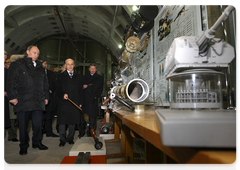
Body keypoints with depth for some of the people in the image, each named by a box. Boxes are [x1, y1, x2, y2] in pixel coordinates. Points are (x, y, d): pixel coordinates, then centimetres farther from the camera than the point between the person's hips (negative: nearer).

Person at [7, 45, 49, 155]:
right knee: (23, 125, 6)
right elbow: (11, 82, -2)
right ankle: (23, 146, 23)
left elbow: (45, 83, 18)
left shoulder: (40, 67, 17)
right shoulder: (17, 65, 3)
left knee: (38, 124, 5)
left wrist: (46, 96, 13)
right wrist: (12, 96, -8)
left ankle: (37, 142, 25)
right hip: (22, 101, -3)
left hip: (38, 101, 4)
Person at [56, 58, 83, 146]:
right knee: (62, 122, 2)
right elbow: (58, 90, 3)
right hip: (64, 103, -1)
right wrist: (63, 95, -18)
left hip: (75, 103, 2)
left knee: (72, 122, 8)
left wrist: (80, 102, 5)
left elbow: (80, 91, 12)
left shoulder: (78, 77, 13)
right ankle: (62, 139, 18)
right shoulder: (61, 76, 8)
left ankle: (70, 138, 24)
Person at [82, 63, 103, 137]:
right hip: (84, 100, 2)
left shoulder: (100, 78, 11)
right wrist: (82, 87, -4)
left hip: (93, 100, -2)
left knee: (92, 118, -2)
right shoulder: (84, 77, 20)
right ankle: (81, 133, 13)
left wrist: (95, 96, -9)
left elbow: (100, 89, 4)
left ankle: (91, 133, 9)